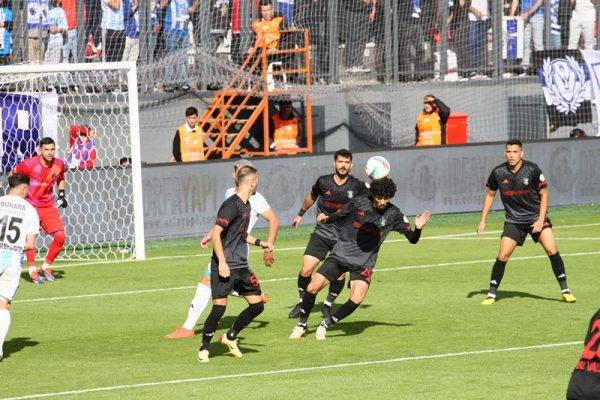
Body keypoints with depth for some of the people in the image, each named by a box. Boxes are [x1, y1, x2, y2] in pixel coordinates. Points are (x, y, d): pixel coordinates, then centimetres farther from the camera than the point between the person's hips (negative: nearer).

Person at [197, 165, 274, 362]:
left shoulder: (246, 205, 13)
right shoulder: (231, 205, -16)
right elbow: (216, 233, -19)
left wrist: (259, 242, 18)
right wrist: (222, 262, -22)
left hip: (241, 266, 9)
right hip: (225, 267, -9)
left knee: (257, 305, 7)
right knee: (219, 307, -11)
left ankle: (230, 337, 23)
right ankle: (204, 348, 4)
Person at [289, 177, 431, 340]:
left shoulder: (394, 214, -6)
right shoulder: (359, 202, -8)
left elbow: (413, 239, -4)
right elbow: (337, 217, 4)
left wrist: (418, 228, -25)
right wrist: (325, 219, -18)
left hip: (363, 263, 0)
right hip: (340, 254, 0)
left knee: (356, 299, -22)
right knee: (312, 288, -10)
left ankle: (326, 324, 1)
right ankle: (302, 323, 15)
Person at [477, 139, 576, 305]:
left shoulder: (532, 169, -13)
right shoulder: (498, 172, -7)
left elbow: (544, 194, -4)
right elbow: (490, 195, 9)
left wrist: (541, 220, -13)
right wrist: (483, 221, 6)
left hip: (536, 218, -1)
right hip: (513, 221, 1)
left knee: (552, 250, -14)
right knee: (503, 256, -10)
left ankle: (565, 290, -2)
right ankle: (491, 294, 2)